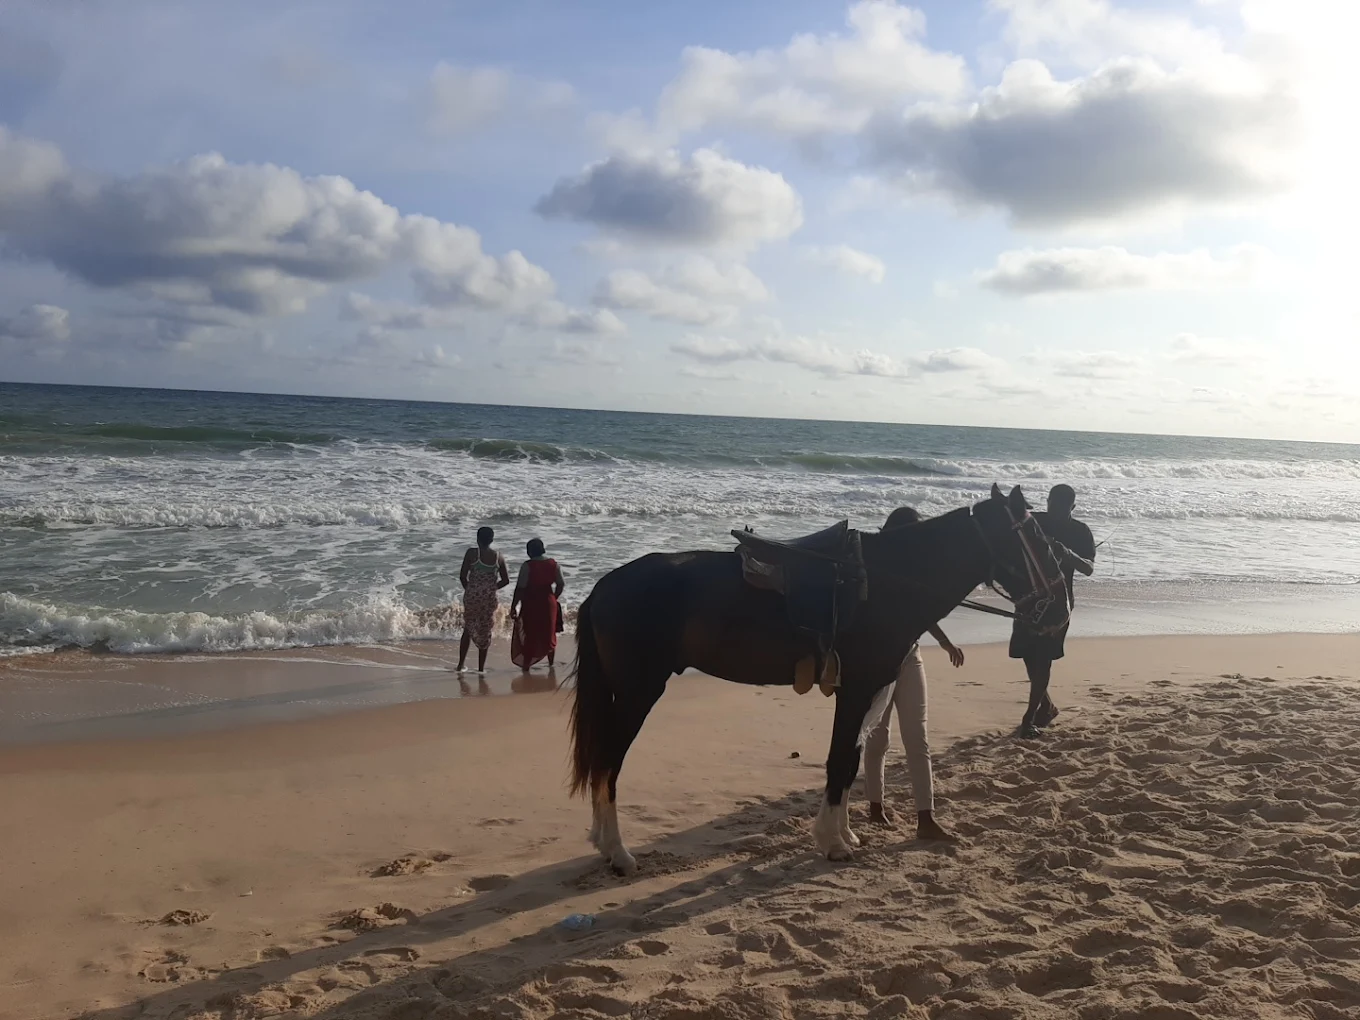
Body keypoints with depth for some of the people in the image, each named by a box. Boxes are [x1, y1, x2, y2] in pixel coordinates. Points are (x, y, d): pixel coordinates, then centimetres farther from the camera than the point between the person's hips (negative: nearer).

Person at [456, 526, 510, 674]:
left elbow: (462, 576, -7)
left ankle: (461, 664, 15)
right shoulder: (498, 557, 0)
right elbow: (505, 580, 2)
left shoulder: (471, 553, -7)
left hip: (472, 596, -1)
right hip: (490, 598, 1)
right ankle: (481, 667, 15)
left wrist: (468, 589, 10)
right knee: (485, 631, 11)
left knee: (468, 629, 15)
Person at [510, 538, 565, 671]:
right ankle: (551, 662, 26)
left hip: (531, 604, -4)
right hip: (549, 603, 4)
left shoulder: (527, 566, -14)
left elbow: (520, 588, -15)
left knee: (530, 634, 7)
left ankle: (526, 664, 11)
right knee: (549, 633, 17)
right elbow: (561, 584, 4)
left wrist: (513, 607, -11)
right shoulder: (554, 564, 0)